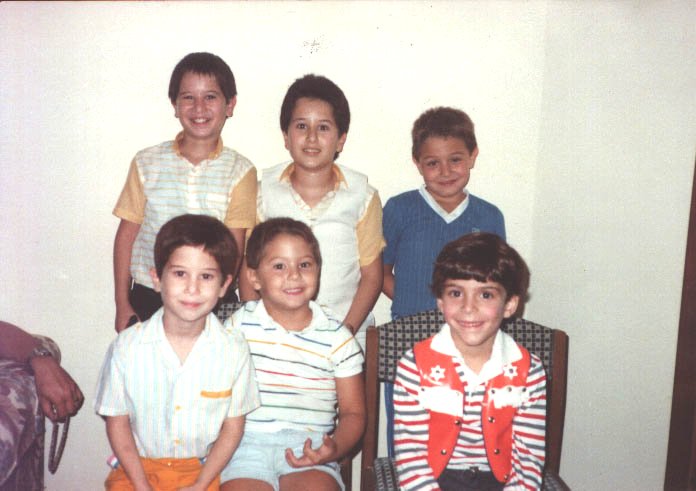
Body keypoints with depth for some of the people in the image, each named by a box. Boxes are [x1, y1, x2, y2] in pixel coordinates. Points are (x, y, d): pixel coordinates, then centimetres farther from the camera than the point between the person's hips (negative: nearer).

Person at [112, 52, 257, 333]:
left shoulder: (239, 171, -2)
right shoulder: (147, 163, 1)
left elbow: (234, 249, -4)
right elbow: (126, 236, 5)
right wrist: (122, 306, 4)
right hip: (148, 299, 1)